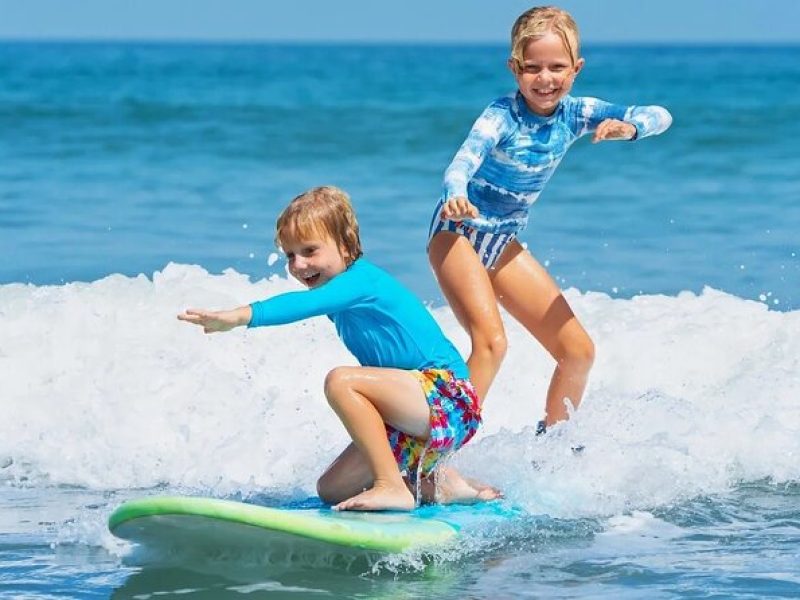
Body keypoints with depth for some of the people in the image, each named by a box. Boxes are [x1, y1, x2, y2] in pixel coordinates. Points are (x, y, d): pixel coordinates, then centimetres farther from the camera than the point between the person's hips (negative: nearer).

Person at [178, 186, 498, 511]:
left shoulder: (361, 279, -16)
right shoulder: (343, 300, 13)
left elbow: (307, 304, -35)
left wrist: (239, 316, -47)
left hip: (447, 394, -10)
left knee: (340, 381, -28)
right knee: (331, 490, 10)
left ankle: (392, 488, -24)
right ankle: (440, 484, 16)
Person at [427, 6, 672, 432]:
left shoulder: (575, 114, -7)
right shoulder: (502, 116, -23)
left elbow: (660, 116, -11)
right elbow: (464, 160, -40)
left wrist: (628, 128, -34)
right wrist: (455, 198, -63)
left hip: (503, 243, 7)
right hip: (459, 232, -7)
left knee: (579, 351, 6)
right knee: (490, 341, -29)